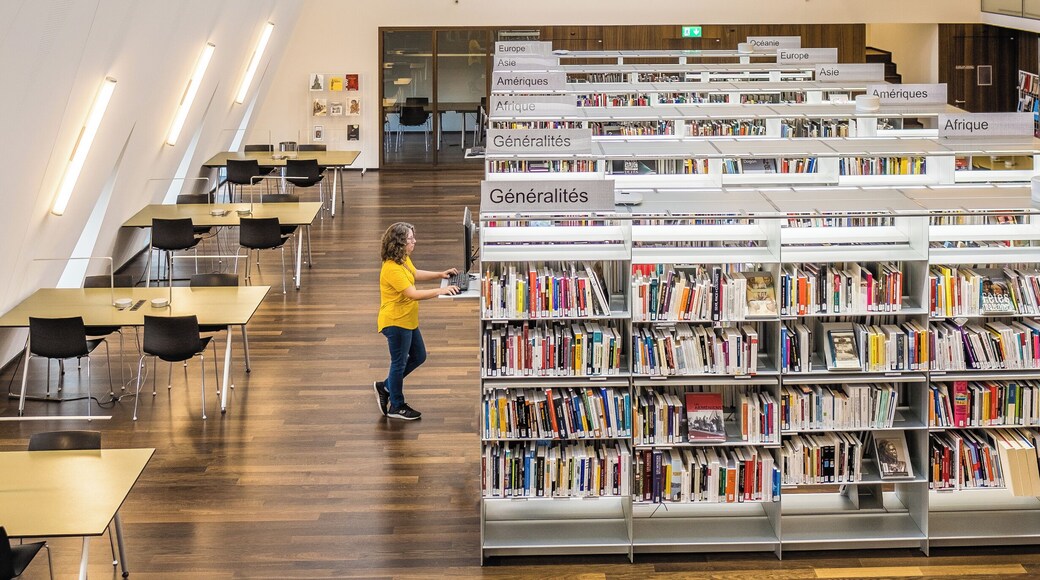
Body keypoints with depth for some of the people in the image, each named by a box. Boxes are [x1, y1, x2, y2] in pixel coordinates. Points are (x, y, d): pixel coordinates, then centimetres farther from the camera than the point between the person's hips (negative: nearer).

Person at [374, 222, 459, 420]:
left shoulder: (404, 259, 2)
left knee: (418, 357, 21)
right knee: (400, 362, 6)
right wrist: (440, 291, -35)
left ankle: (385, 387, 33)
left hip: (408, 320, 10)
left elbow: (415, 274, 23)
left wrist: (440, 274, 13)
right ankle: (396, 407, 24)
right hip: (395, 322, -10)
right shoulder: (392, 269, -29)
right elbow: (413, 294, -34)